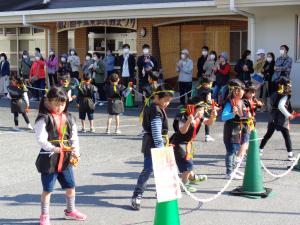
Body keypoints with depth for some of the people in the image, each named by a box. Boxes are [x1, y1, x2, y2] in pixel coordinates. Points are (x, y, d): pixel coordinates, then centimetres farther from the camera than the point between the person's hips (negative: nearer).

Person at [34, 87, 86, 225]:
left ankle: (70, 211, 37)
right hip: (49, 158, -6)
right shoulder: (44, 119, -11)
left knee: (71, 186, 16)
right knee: (47, 189, 3)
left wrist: (75, 152, -8)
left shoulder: (68, 118, 7)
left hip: (66, 159, 6)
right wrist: (54, 148, -31)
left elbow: (74, 137, 6)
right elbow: (41, 139, -19)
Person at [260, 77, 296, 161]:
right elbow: (280, 106, -24)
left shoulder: (276, 94, 12)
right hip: (281, 118, -7)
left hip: (273, 117, 7)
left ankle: (260, 149, 22)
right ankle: (290, 154, -1)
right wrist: (288, 115, -23)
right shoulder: (285, 96, -12)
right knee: (287, 136, -1)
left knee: (268, 134, 16)